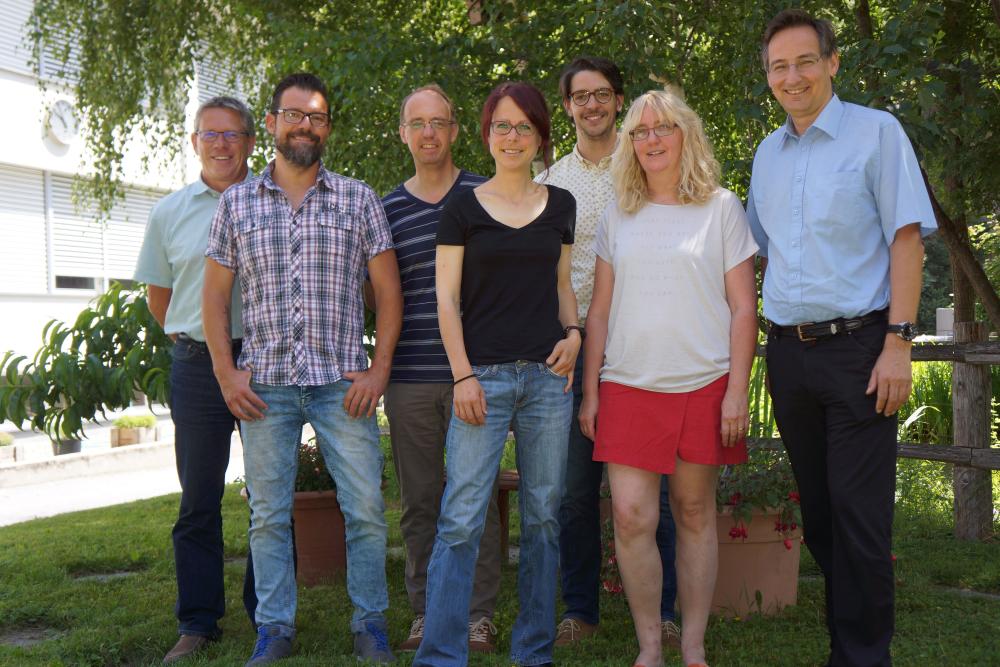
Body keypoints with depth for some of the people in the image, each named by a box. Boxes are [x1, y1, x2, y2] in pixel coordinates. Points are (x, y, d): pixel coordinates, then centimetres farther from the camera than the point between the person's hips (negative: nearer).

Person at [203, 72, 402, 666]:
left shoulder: (358, 199, 5)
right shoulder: (237, 203, 9)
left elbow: (388, 289, 4)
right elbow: (216, 295, 10)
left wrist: (379, 369, -4)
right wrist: (227, 373, 1)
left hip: (342, 382, -1)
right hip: (265, 384, 1)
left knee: (366, 509, 0)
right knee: (268, 514, 6)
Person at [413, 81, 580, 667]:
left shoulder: (560, 205, 13)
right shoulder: (463, 208, 4)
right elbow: (447, 297, 1)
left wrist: (573, 333, 0)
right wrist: (463, 375, -8)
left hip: (548, 376, 3)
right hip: (483, 375, -3)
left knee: (543, 515, 7)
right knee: (462, 519, -7)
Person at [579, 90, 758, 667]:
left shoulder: (721, 208, 4)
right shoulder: (619, 215, 11)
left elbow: (743, 308, 1)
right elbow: (600, 310, 12)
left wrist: (737, 391, -6)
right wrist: (590, 392, 8)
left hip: (703, 383, -1)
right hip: (629, 385, 2)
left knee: (695, 514, 6)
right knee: (631, 515, -8)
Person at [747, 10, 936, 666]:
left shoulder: (876, 132, -2)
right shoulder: (768, 153, 14)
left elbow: (906, 237, -7)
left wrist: (899, 343, -14)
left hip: (857, 347, -5)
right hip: (789, 352, 6)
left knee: (859, 512, -4)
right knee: (817, 507, 11)